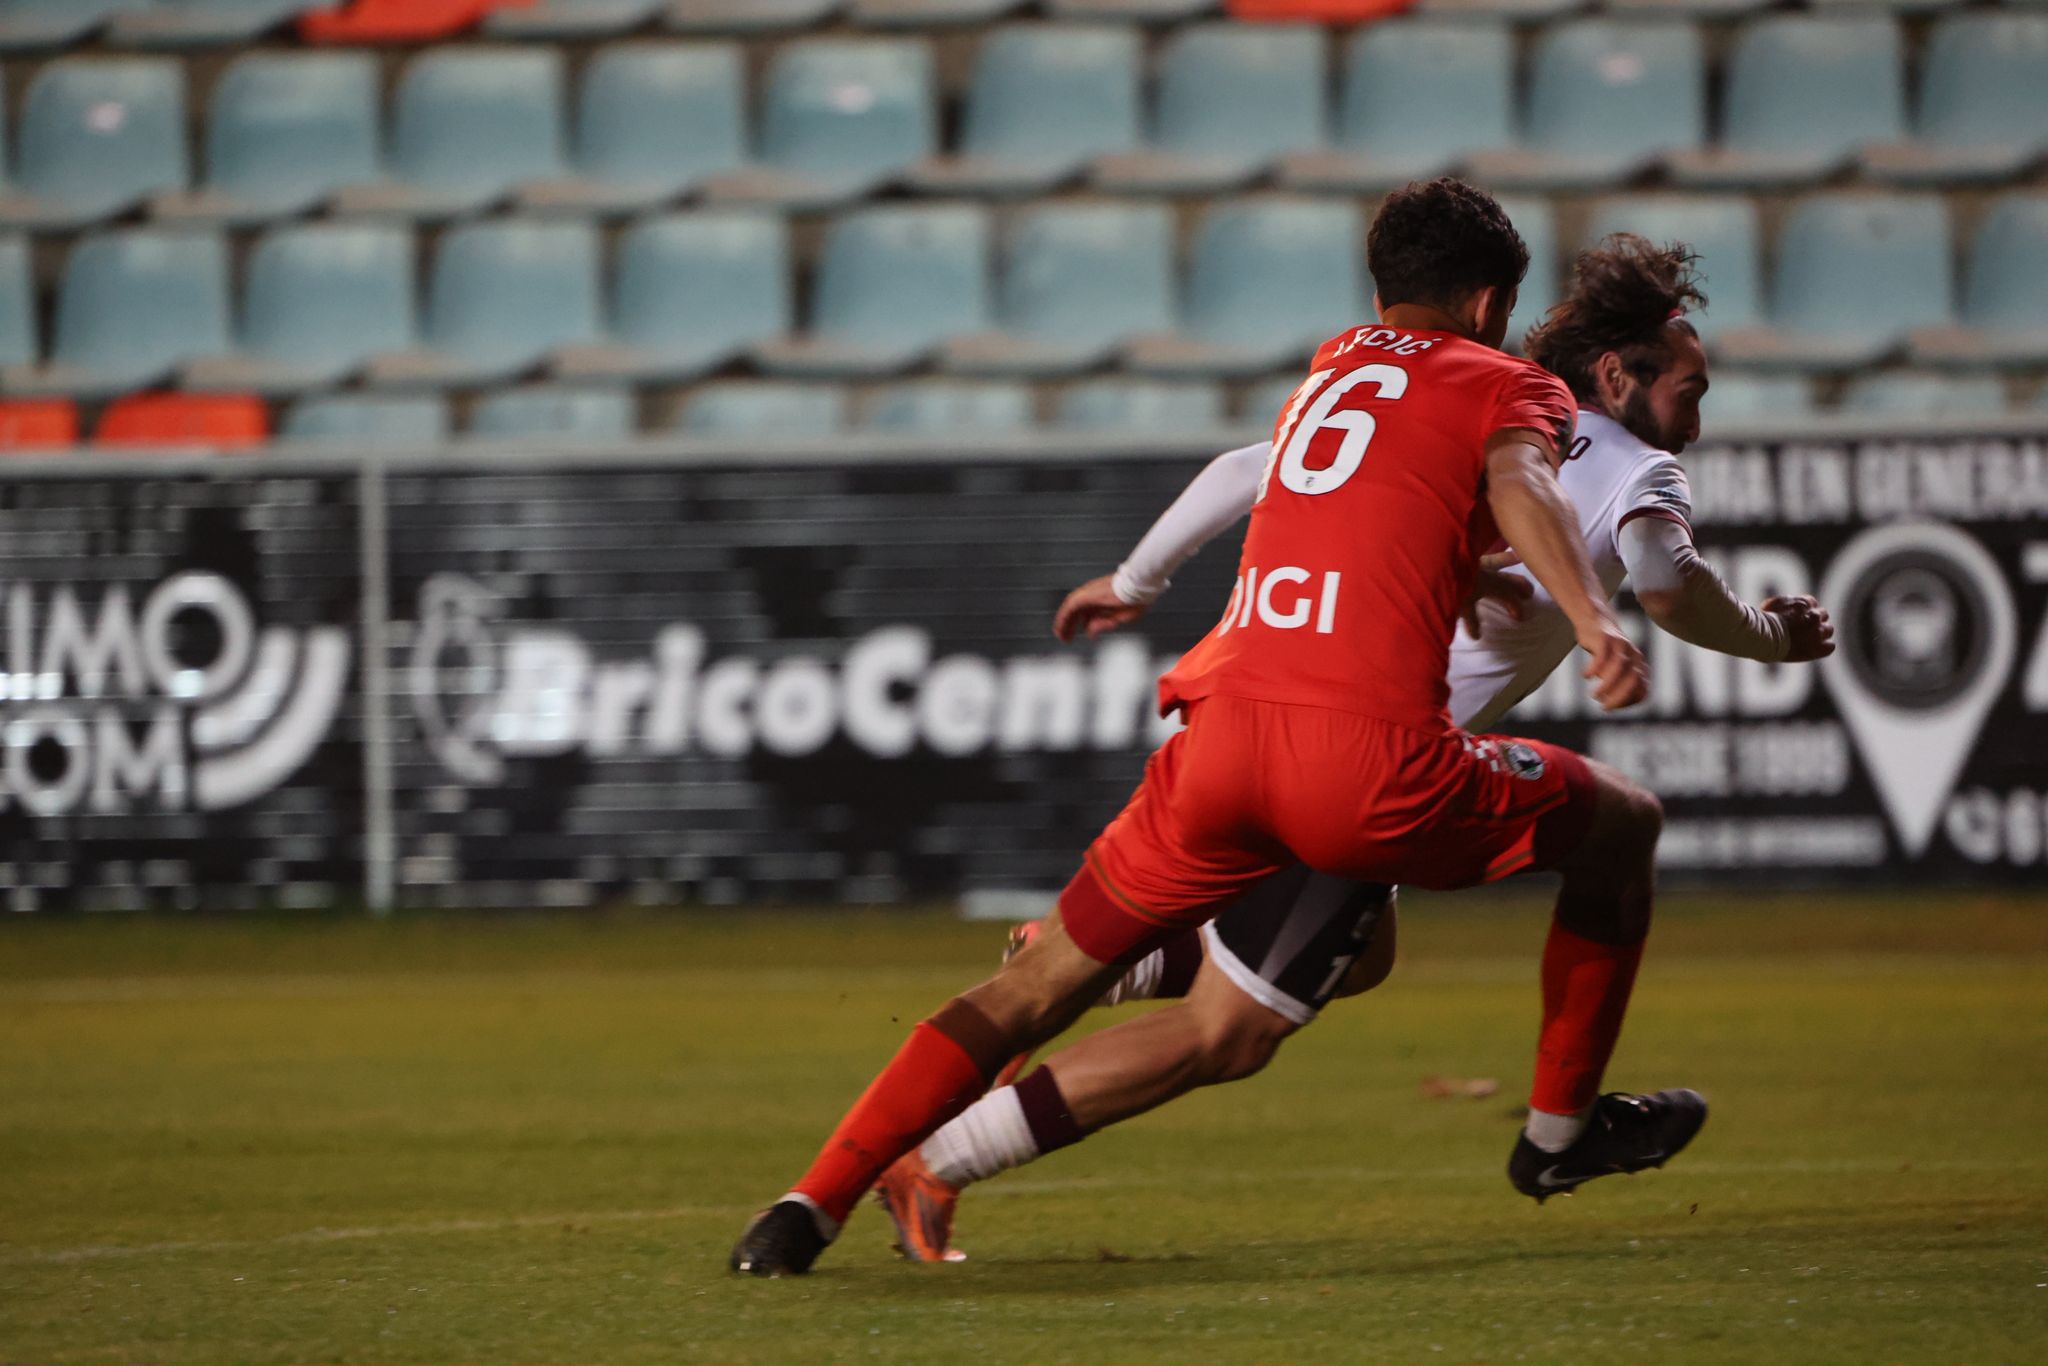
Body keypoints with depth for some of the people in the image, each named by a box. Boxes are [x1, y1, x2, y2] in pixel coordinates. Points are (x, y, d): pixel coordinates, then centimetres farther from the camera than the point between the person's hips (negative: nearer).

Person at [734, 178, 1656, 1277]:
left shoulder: (1330, 368, 30)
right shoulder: (1508, 386, 12)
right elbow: (1518, 485, -10)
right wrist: (1596, 621, -24)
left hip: (1221, 732, 5)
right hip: (1366, 753, -5)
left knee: (1038, 983, 14)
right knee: (1623, 826, 20)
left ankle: (815, 1201, 1)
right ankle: (1564, 1125, 27)